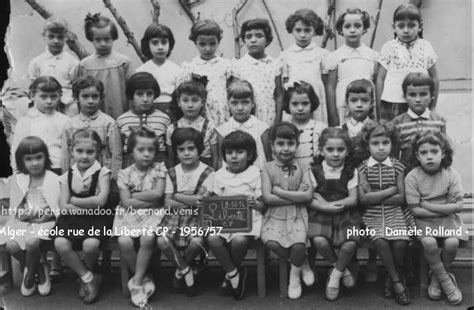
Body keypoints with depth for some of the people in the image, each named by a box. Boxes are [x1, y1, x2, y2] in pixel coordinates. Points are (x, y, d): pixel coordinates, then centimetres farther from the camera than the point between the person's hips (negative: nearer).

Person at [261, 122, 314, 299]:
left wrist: (280, 192, -11)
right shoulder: (267, 168, 3)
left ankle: (294, 275, 7)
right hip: (275, 215, 0)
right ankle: (302, 264, 2)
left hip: (297, 215, 0)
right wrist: (296, 196, -10)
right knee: (271, 241, -28)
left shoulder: (302, 169, 5)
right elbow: (267, 198, -9)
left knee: (299, 243, -27)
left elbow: (308, 195, -10)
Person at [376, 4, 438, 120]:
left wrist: (432, 108, 8)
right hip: (392, 105, -1)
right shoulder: (388, 48, 0)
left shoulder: (426, 47, 4)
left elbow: (434, 79, 9)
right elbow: (380, 79, 2)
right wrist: (378, 107, -1)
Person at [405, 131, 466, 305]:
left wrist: (427, 205, -14)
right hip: (424, 220, -1)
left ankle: (436, 276, 5)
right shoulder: (412, 177, -11)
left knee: (452, 243, -25)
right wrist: (444, 209, -13)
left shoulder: (451, 175, -7)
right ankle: (446, 281, -5)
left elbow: (457, 206, -11)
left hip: (448, 219, 1)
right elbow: (415, 210, -12)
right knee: (429, 242, -29)